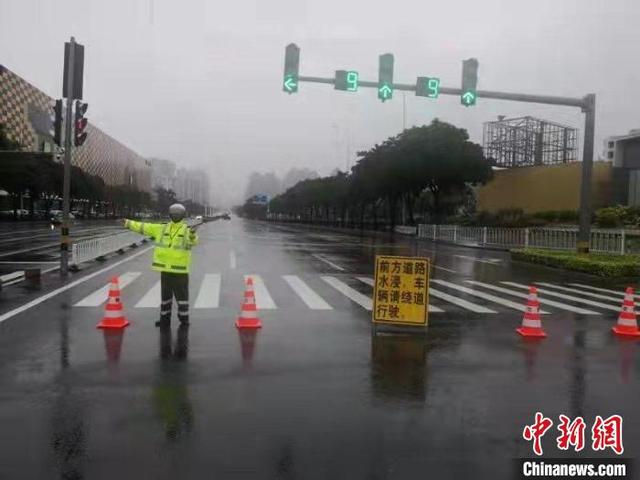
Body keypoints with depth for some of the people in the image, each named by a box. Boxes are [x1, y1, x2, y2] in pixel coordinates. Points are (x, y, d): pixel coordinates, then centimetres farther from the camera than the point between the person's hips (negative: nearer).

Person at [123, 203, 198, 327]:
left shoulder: (187, 230, -5)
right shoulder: (162, 228, 8)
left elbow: (193, 241, -25)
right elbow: (144, 227, 13)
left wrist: (192, 234, -47)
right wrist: (128, 223, 13)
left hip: (180, 269, -4)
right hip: (165, 268, 5)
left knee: (182, 295, 2)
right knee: (165, 294, 13)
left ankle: (184, 319, 13)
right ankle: (165, 319, 23)